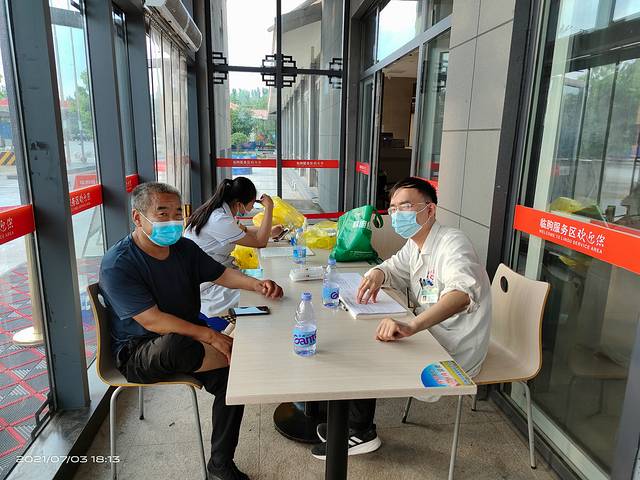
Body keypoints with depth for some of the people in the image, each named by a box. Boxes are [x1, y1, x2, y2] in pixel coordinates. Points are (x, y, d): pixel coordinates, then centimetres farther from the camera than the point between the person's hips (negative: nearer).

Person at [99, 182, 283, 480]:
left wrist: (256, 284, -8)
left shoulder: (183, 248, 3)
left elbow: (221, 274, 12)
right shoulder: (117, 265, -18)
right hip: (138, 353, -6)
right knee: (175, 344, -39)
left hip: (186, 341, 6)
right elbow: (152, 321, -25)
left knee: (230, 377, -19)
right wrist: (209, 336, -31)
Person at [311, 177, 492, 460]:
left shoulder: (451, 243, -24)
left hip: (454, 352, -9)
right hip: (430, 335, 9)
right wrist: (377, 273, -10)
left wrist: (411, 326, -57)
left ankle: (360, 433, 11)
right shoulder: (414, 245, 6)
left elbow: (462, 293, -42)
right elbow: (392, 269, 17)